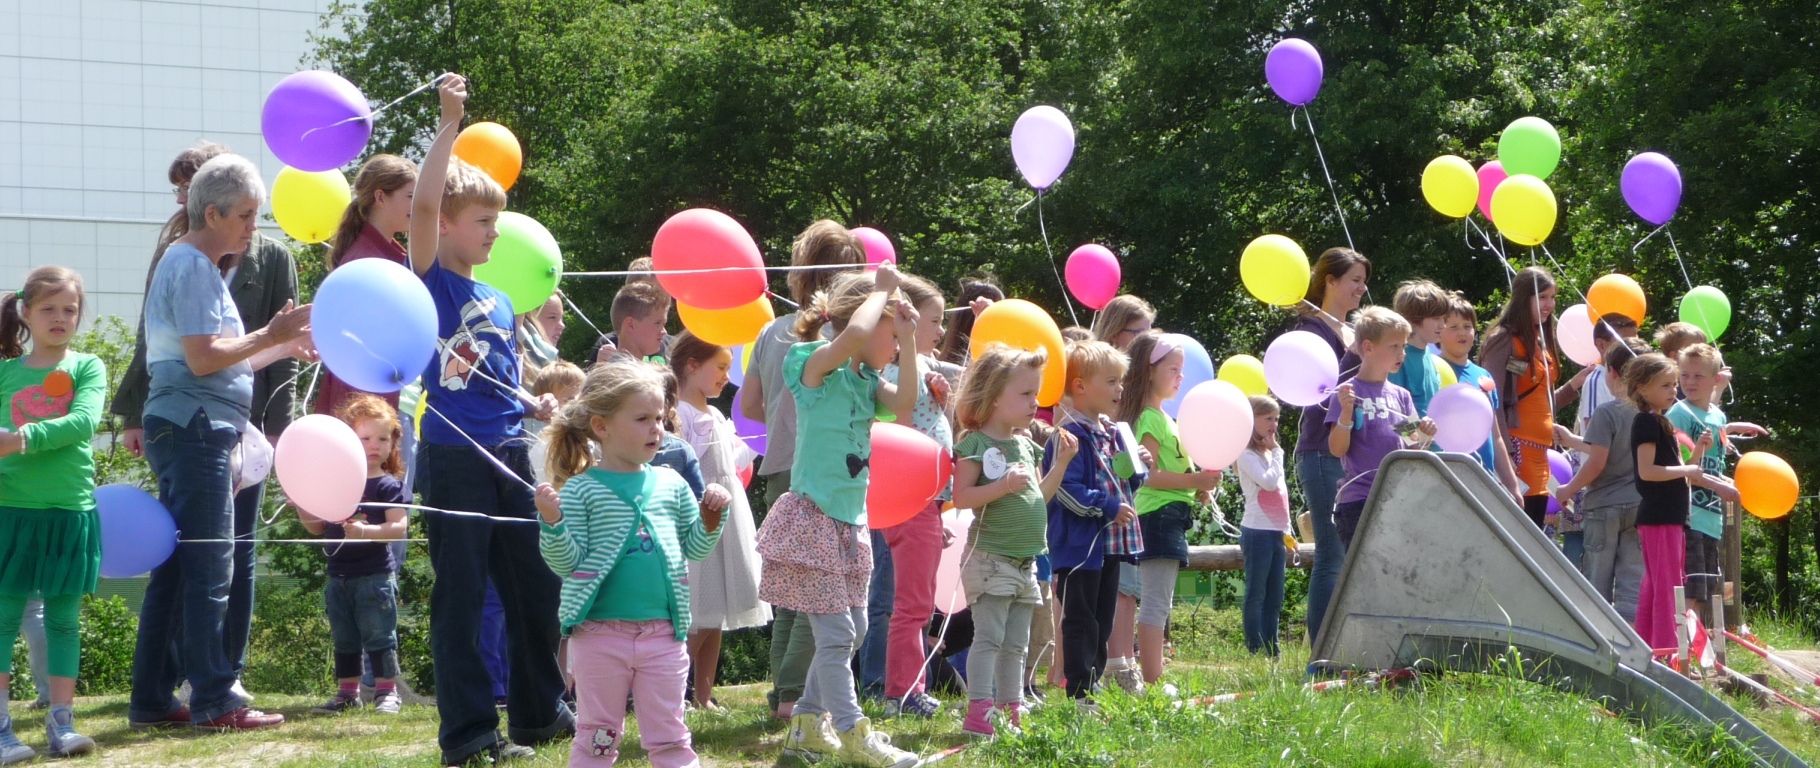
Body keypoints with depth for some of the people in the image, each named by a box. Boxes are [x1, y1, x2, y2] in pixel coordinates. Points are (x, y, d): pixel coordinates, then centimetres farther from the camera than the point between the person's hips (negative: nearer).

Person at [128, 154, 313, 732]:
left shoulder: (192, 265, 21)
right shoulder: (192, 266, -11)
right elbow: (203, 358, -20)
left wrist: (282, 348, 16)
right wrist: (269, 337, -13)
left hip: (195, 431, 11)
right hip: (195, 429, -11)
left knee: (177, 569, 11)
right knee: (210, 569, -9)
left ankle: (152, 699, 14)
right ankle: (214, 700, -7)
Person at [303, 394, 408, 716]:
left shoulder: (389, 486, -5)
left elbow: (398, 528, -14)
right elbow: (318, 526, 14)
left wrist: (365, 531, -27)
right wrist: (301, 504, -2)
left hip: (375, 575, -5)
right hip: (339, 576, 5)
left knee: (379, 635, -2)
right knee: (344, 639, 12)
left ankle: (387, 690, 4)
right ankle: (347, 692, 21)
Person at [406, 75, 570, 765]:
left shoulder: (499, 302, 16)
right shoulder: (430, 281, -4)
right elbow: (423, 203, -22)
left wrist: (536, 407, 4)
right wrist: (450, 123, -21)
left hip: (510, 456, 7)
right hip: (455, 459, -7)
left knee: (536, 586, 12)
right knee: (460, 597, -1)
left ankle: (539, 712, 27)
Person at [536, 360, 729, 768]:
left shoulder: (671, 484, 7)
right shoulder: (581, 489, -5)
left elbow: (694, 549, 13)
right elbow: (567, 563, -8)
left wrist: (711, 517, -3)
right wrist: (553, 524, -24)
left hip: (663, 633, 3)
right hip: (600, 634, -3)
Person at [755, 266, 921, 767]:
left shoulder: (866, 380, 13)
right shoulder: (818, 366, -11)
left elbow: (904, 402, -5)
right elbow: (853, 335, -32)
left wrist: (908, 341, -8)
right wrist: (882, 290, -17)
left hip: (850, 522, 9)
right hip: (813, 516, -9)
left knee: (853, 628, 13)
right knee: (835, 631, -8)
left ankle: (807, 723, 25)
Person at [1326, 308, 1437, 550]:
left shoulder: (1401, 395, 13)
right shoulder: (1348, 394, -4)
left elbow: (1410, 449, 13)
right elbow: (1337, 449, -8)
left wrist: (1424, 435, -8)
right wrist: (1346, 413, -22)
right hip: (1358, 502, -6)